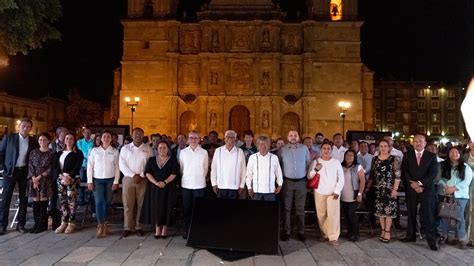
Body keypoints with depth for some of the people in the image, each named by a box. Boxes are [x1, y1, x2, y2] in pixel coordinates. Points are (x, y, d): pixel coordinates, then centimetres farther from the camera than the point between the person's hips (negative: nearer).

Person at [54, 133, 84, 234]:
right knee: (62, 202, 5)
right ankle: (63, 223, 12)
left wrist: (69, 177, -17)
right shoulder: (59, 153, 17)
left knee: (71, 202, -6)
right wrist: (62, 176, -10)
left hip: (72, 180, -4)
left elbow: (77, 167, -6)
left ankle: (71, 224, 0)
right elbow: (55, 167, 6)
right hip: (61, 179, 5)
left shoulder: (78, 153, 4)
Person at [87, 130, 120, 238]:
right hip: (97, 180, 0)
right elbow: (90, 166, 3)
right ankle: (101, 226, -5)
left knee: (107, 203, 5)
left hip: (110, 180, 0)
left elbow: (117, 167, 2)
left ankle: (104, 223, 20)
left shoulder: (115, 151, 3)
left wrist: (116, 181, -2)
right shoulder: (94, 150, 4)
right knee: (99, 202, -9)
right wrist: (89, 181, -2)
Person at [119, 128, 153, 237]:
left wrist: (141, 175, -9)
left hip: (143, 179, 0)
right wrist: (133, 175, -9)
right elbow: (122, 164, 0)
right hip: (128, 179, 0)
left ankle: (138, 227, 13)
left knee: (141, 204, 3)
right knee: (127, 205, 2)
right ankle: (127, 228, 12)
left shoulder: (148, 148, 6)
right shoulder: (125, 148, 7)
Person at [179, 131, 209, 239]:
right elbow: (181, 167, 11)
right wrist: (185, 178, 13)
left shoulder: (204, 152, 0)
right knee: (186, 209, 8)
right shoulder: (183, 152, 4)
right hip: (186, 185, 1)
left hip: (199, 185, -1)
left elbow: (206, 168, 7)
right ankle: (187, 231, 19)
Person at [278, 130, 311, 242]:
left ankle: (301, 232, 17)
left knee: (300, 208, 8)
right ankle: (286, 231, 14)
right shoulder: (282, 149, 0)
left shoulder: (304, 148, 2)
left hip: (301, 182, 1)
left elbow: (308, 163, 7)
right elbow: (278, 165, 4)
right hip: (287, 181, -1)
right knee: (286, 208, 5)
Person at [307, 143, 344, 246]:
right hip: (319, 192, 1)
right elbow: (309, 176, 3)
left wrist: (337, 191, -7)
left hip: (333, 192, -1)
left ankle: (333, 237, 2)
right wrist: (315, 170, -15)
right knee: (321, 215, 8)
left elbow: (341, 178, 2)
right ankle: (324, 234, 23)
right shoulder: (315, 162, 5)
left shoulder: (336, 162, 4)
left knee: (333, 215, -6)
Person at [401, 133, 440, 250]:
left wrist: (420, 183, -15)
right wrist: (412, 183, -13)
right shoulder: (407, 155, 7)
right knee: (411, 214, 10)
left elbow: (433, 173, -6)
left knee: (428, 215, -3)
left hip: (427, 189, -2)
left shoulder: (432, 156, 3)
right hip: (411, 189, 2)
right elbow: (405, 172, 1)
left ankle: (432, 240, 5)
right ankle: (411, 235, 20)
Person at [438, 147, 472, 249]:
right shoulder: (443, 166, 10)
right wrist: (445, 187, -13)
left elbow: (466, 181, -3)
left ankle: (462, 239, 3)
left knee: (459, 216, -4)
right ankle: (444, 235, 14)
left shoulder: (465, 167, 6)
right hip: (444, 194, 2)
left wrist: (454, 188, -13)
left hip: (459, 195, -1)